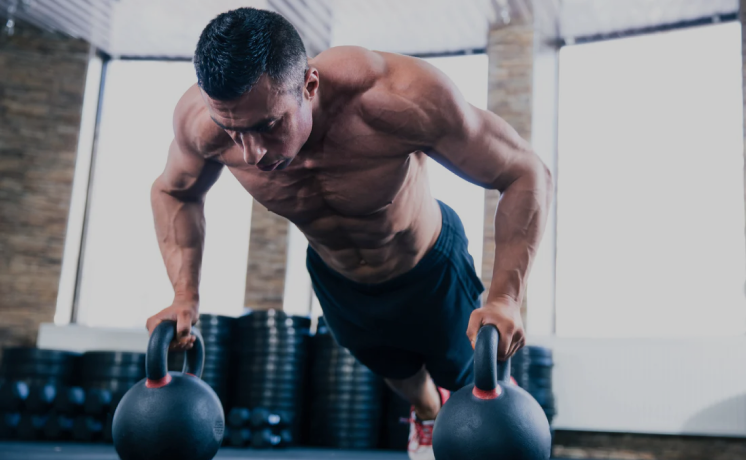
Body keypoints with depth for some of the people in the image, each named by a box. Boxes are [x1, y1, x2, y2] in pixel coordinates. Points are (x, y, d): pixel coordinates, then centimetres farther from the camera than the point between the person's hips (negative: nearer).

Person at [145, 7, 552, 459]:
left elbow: (528, 175, -33)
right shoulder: (200, 120, -34)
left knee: (471, 374, 22)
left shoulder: (403, 98, -45)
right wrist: (185, 296, -21)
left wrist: (504, 299, -44)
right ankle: (427, 414, 68)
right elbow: (174, 191, -9)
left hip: (430, 267, -3)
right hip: (335, 281, 3)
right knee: (397, 371, 31)